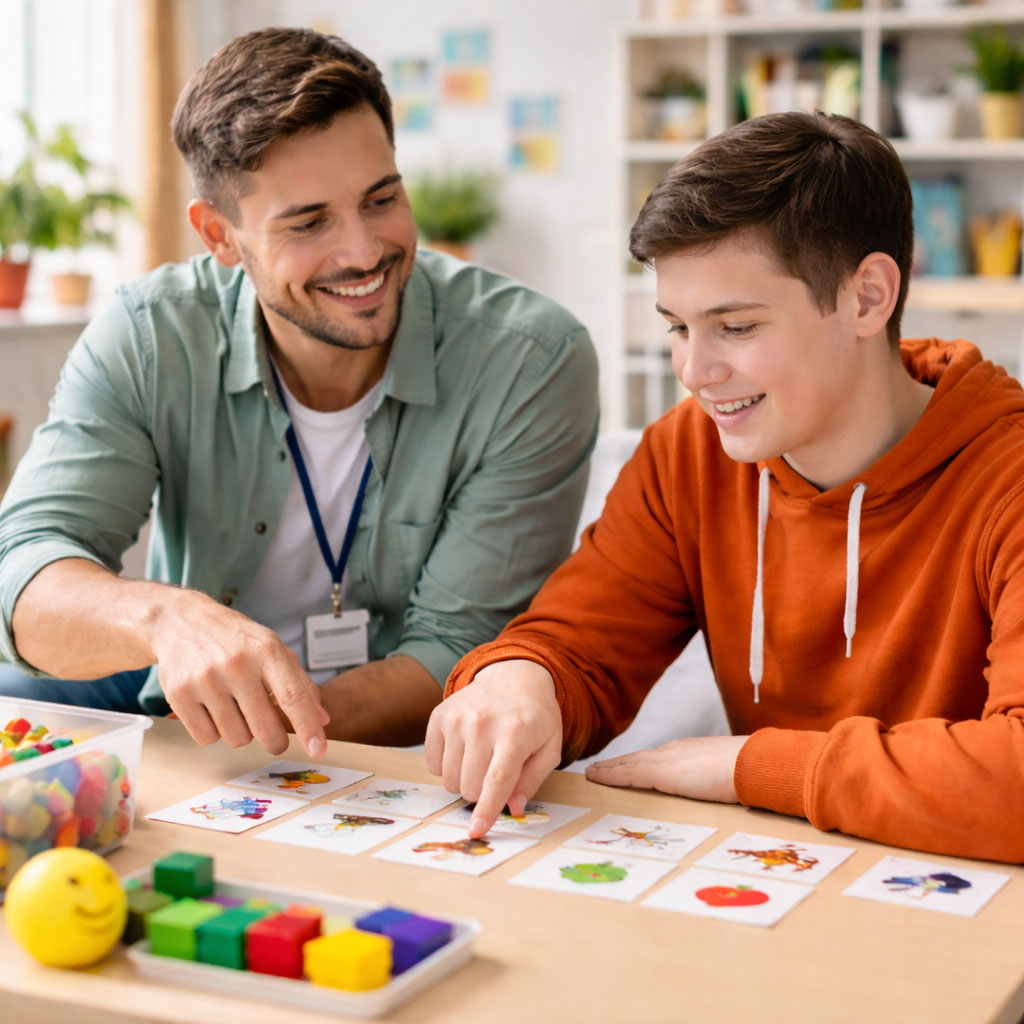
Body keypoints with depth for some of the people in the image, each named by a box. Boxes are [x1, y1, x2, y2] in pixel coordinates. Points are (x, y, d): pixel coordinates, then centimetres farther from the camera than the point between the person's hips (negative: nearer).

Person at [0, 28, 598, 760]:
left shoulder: (533, 363, -17)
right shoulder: (147, 342, -11)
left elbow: (457, 655, -17)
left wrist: (266, 730, -33)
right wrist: (166, 616, -44)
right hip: (184, 706, 1)